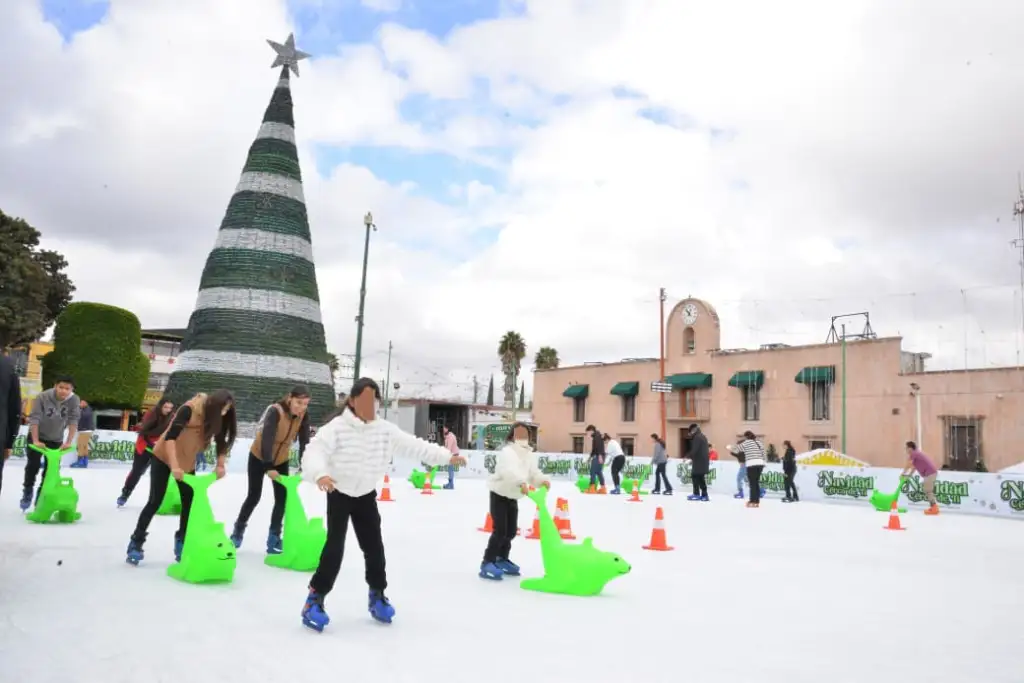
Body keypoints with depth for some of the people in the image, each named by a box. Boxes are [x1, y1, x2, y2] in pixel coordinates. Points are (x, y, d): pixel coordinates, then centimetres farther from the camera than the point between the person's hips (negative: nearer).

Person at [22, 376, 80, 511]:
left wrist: (68, 442, -26)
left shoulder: (74, 400, -20)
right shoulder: (42, 397, -24)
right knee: (33, 466, 0)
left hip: (56, 440, 2)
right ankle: (27, 492, 23)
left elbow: (73, 421, -20)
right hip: (37, 436, -2)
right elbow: (34, 418, -24)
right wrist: (35, 441, -29)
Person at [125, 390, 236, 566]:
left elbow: (221, 442, -5)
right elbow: (170, 436, -32)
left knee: (189, 503, 3)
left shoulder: (216, 417, -9)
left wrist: (220, 465, -20)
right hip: (164, 457, -6)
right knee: (155, 502, -3)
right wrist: (174, 466, -39)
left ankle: (181, 544, 16)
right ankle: (136, 544, 8)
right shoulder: (190, 408, -29)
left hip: (187, 463, 6)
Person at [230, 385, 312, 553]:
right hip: (259, 457, -4)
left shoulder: (304, 415, -17)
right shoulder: (275, 411, -32)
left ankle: (274, 538, 11)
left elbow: (304, 442, -17)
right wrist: (269, 467, -37)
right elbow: (267, 439, -35)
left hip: (281, 460, 4)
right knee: (254, 496, 4)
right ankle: (238, 530, 26)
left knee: (282, 499, 0)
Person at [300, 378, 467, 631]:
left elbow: (414, 446, -2)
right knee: (335, 547, -11)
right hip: (339, 495, -4)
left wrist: (446, 456, -4)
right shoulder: (337, 427, -21)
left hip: (366, 496, 5)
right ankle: (315, 599, 1)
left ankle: (377, 595, 26)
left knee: (374, 546, 8)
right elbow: (315, 450, -31)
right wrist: (320, 474, -52)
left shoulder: (385, 430, -6)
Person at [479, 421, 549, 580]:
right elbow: (509, 470, -42)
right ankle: (488, 563, -8)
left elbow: (534, 473, -5)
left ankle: (502, 559, 30)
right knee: (500, 530, -15)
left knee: (512, 531, 13)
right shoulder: (507, 452, -24)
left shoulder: (530, 454, 1)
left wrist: (543, 481, -27)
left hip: (513, 497, 8)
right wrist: (521, 482, -58)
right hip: (499, 494, -8)